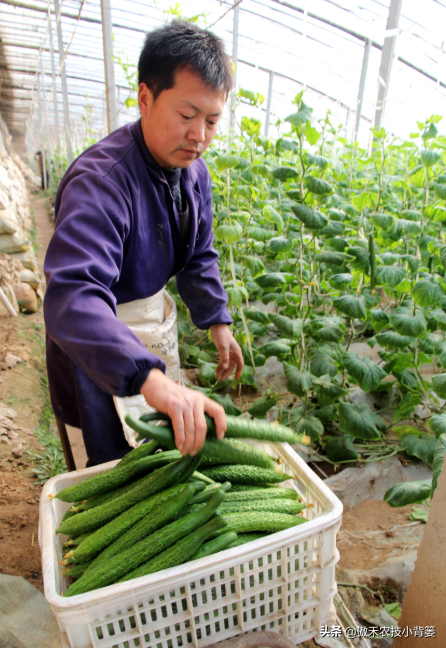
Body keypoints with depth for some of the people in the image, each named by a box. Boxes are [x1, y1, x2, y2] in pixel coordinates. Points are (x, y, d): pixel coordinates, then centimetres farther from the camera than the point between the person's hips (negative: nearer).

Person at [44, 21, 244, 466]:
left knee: (169, 445, 24)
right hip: (95, 343, -7)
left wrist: (216, 321, 2)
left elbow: (198, 257, 8)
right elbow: (72, 297, -47)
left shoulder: (193, 170, -5)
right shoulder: (98, 181, -32)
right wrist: (150, 378, -59)